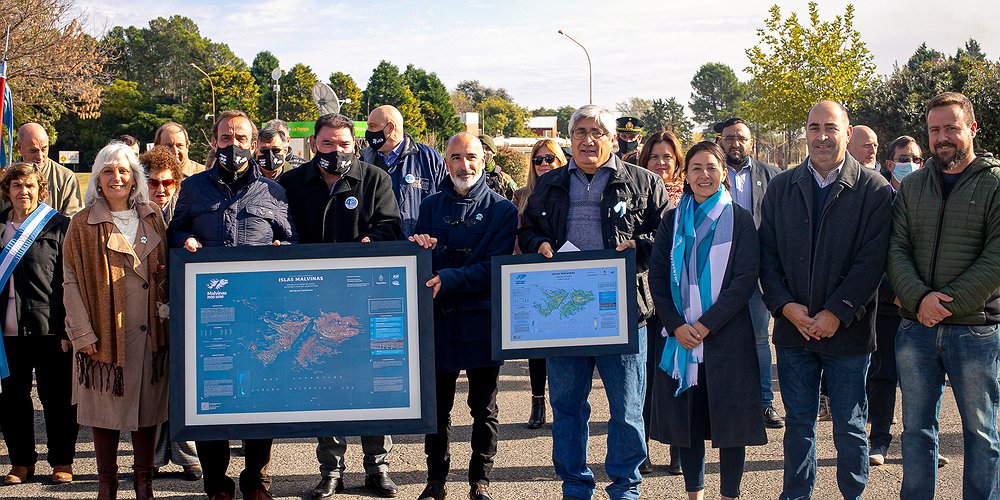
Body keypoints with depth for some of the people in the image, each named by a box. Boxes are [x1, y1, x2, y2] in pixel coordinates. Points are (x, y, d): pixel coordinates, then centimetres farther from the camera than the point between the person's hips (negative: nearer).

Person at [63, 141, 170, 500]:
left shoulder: (152, 219, 8)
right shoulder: (83, 224, -1)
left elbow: (166, 272, 15)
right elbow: (71, 282, -4)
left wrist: (167, 314, -1)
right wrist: (83, 333, -11)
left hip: (149, 334, 3)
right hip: (105, 333, -2)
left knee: (148, 406, 7)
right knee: (106, 408, 5)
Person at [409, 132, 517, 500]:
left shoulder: (502, 209, -1)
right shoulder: (432, 206, 9)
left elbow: (495, 268, -12)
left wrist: (448, 279, -24)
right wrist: (417, 247, -18)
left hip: (481, 319, -2)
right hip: (437, 318, 2)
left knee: (484, 408, 8)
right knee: (437, 407, 9)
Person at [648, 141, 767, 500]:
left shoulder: (739, 219, 1)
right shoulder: (673, 220, 9)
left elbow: (745, 279, -6)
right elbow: (657, 277, 5)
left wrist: (706, 324, -14)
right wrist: (677, 325, -9)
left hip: (727, 335, -2)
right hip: (680, 334, 3)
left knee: (730, 417, -1)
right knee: (685, 417, 5)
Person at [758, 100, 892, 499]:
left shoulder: (874, 190, -4)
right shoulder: (780, 187, 7)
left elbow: (872, 260, -10)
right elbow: (767, 253, 5)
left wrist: (837, 314, -15)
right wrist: (786, 306, -8)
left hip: (847, 330, -3)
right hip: (793, 328, 3)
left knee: (850, 427, 7)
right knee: (798, 423, 11)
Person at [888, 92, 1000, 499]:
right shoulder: (912, 186, 10)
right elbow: (896, 250, 3)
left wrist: (948, 304, -16)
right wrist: (919, 299, -15)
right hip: (915, 328, 4)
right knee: (916, 428, 10)